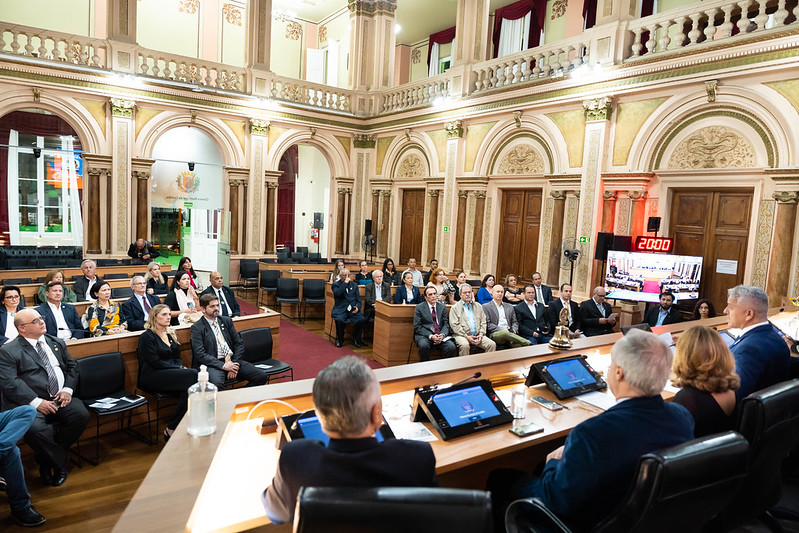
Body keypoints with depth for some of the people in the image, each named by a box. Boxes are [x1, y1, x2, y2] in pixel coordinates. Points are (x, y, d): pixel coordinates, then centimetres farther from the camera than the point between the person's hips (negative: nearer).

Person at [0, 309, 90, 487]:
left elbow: (72, 367, 18)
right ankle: (60, 462, -6)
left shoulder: (56, 343, 18)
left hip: (59, 399, 5)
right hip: (29, 404, -5)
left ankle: (46, 459, 0)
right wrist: (37, 402, -20)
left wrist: (67, 389, -2)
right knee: (34, 428, -33)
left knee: (81, 414, -21)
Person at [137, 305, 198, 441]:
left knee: (188, 389, -28)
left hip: (173, 373, 7)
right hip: (153, 378, -7)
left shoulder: (171, 334, 21)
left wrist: (182, 367, -1)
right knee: (193, 374, -29)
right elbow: (155, 362, -11)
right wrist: (180, 369, -14)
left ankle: (171, 429, -19)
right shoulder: (147, 336, -2)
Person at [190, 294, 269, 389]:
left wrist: (235, 364, -5)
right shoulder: (197, 328, 0)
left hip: (232, 360, 5)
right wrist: (223, 366, -17)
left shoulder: (227, 321, 15)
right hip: (213, 363, -5)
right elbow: (200, 354, -9)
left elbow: (239, 343, 12)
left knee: (262, 376, -14)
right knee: (216, 383, -38)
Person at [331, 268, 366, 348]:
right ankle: (340, 339, -5)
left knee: (362, 319, -24)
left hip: (353, 310, 3)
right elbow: (337, 293, -16)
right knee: (339, 320, -34)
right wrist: (345, 283, -13)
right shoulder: (336, 285, 7)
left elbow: (358, 298, 14)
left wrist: (358, 307, -6)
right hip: (340, 310, -3)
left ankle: (356, 338, 0)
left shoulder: (354, 285, 18)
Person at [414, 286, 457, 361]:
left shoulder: (442, 307, 14)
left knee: (452, 347, -25)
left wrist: (442, 335, -12)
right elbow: (417, 327, -3)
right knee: (423, 345, -35)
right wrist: (431, 336, -15)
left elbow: (446, 324, 10)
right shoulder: (419, 308, 3)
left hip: (441, 335, 3)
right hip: (425, 335, -3)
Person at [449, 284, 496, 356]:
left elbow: (483, 322, 16)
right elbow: (454, 325, -4)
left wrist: (481, 334, -2)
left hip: (477, 335, 4)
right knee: (465, 345, -36)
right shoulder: (455, 308, 6)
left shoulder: (478, 306, 20)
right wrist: (466, 336, -14)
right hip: (461, 335, -4)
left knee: (492, 344, -20)